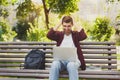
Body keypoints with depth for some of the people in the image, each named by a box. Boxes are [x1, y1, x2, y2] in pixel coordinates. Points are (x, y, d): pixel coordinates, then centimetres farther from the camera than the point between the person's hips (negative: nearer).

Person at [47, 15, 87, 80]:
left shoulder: (76, 34, 14)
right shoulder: (59, 34, 17)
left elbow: (84, 36, -8)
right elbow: (49, 35, -2)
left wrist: (75, 25, 3)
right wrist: (59, 24, 4)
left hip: (73, 60, -1)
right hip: (60, 60, 1)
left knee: (71, 65, -37)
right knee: (55, 64, -34)